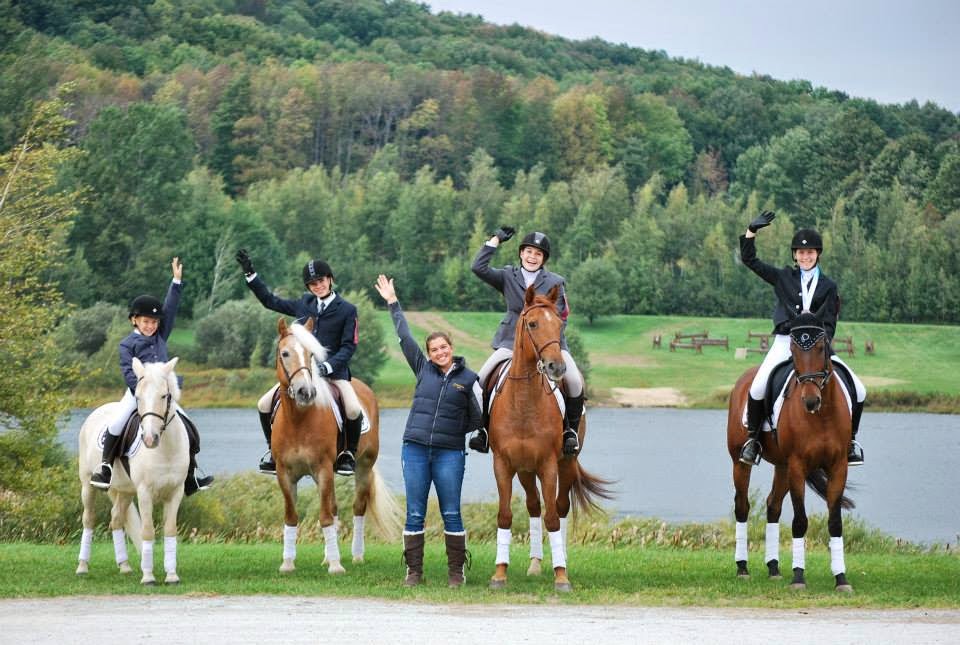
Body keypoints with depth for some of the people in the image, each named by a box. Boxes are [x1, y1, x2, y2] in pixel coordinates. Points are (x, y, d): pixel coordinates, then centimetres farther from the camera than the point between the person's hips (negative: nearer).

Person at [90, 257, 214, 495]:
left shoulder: (160, 336, 11)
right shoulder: (127, 344, 0)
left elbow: (170, 309, 7)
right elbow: (129, 372, -9)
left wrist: (177, 281, 0)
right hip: (137, 393, -4)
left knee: (190, 431, -1)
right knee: (116, 424, -26)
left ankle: (190, 478, 8)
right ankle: (105, 468, -13)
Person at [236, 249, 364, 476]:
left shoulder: (347, 310, -4)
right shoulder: (304, 304, 8)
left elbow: (349, 347, -8)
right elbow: (271, 301, 18)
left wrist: (328, 366, -22)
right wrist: (250, 274, 13)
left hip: (334, 369, -4)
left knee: (354, 410, -28)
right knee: (264, 405, -6)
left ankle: (349, 453, -3)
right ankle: (274, 450, 13)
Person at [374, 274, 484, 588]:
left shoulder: (468, 379, 3)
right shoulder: (423, 369, 9)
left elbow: (478, 418, 8)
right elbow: (404, 337, 12)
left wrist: (456, 430, 1)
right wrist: (392, 303, 15)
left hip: (450, 453, -2)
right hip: (415, 449, 2)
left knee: (451, 514, 0)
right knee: (415, 514, 3)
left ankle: (456, 572, 6)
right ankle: (413, 571, 8)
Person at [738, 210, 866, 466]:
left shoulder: (828, 286, 9)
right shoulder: (783, 277, 9)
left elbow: (829, 323, 4)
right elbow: (749, 260, 9)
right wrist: (751, 231, -2)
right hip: (784, 342, -1)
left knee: (858, 390, -10)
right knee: (758, 388, -26)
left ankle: (850, 439, 11)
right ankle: (752, 438, -4)